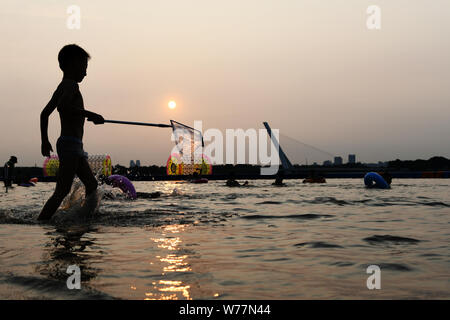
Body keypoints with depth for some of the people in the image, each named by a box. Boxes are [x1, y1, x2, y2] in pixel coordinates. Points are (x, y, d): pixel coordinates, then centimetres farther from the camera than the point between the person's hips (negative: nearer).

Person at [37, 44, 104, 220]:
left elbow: (44, 113, 25)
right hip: (71, 144, -10)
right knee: (62, 191, -14)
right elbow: (63, 106, -29)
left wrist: (45, 140, 29)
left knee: (92, 185, 14)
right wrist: (91, 115, -23)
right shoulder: (71, 85, -8)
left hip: (75, 147, 10)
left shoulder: (61, 88, 20)